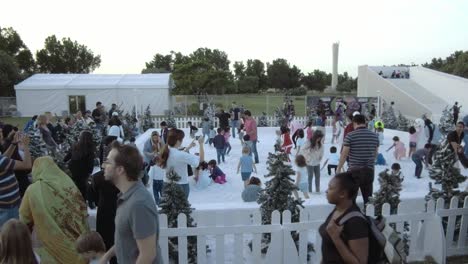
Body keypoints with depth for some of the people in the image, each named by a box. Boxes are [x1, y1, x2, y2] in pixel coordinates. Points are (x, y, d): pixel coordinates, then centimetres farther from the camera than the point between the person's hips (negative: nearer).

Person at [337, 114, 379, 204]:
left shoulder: (350, 136, -10)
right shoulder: (374, 136, 4)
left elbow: (344, 154, -8)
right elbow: (375, 153, 13)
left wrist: (339, 168, 3)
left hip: (354, 170, -4)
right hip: (369, 170, 4)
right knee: (368, 197, 11)